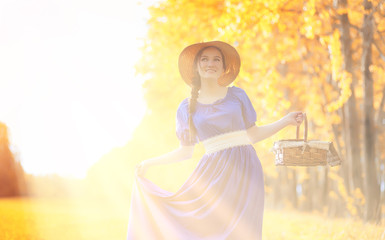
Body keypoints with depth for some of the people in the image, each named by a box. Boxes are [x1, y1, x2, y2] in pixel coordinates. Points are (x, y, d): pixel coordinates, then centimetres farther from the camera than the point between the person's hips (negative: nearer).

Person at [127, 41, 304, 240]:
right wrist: (150, 163, 11)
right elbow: (185, 151, 14)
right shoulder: (187, 108, 8)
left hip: (244, 171, 0)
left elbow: (252, 135, 11)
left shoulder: (237, 95, 8)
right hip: (214, 173, 0)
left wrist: (286, 121, 3)